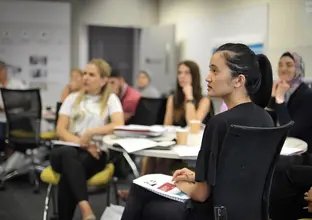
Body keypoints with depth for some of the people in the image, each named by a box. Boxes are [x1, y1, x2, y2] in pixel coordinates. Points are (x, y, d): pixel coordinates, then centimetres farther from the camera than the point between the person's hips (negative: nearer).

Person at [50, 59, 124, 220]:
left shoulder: (110, 99, 9)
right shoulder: (72, 98, 15)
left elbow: (119, 125, -9)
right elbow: (60, 130, 3)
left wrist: (91, 132, -18)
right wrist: (82, 143, -14)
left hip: (93, 153, -2)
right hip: (68, 149, 2)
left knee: (69, 170, -35)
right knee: (68, 154, -37)